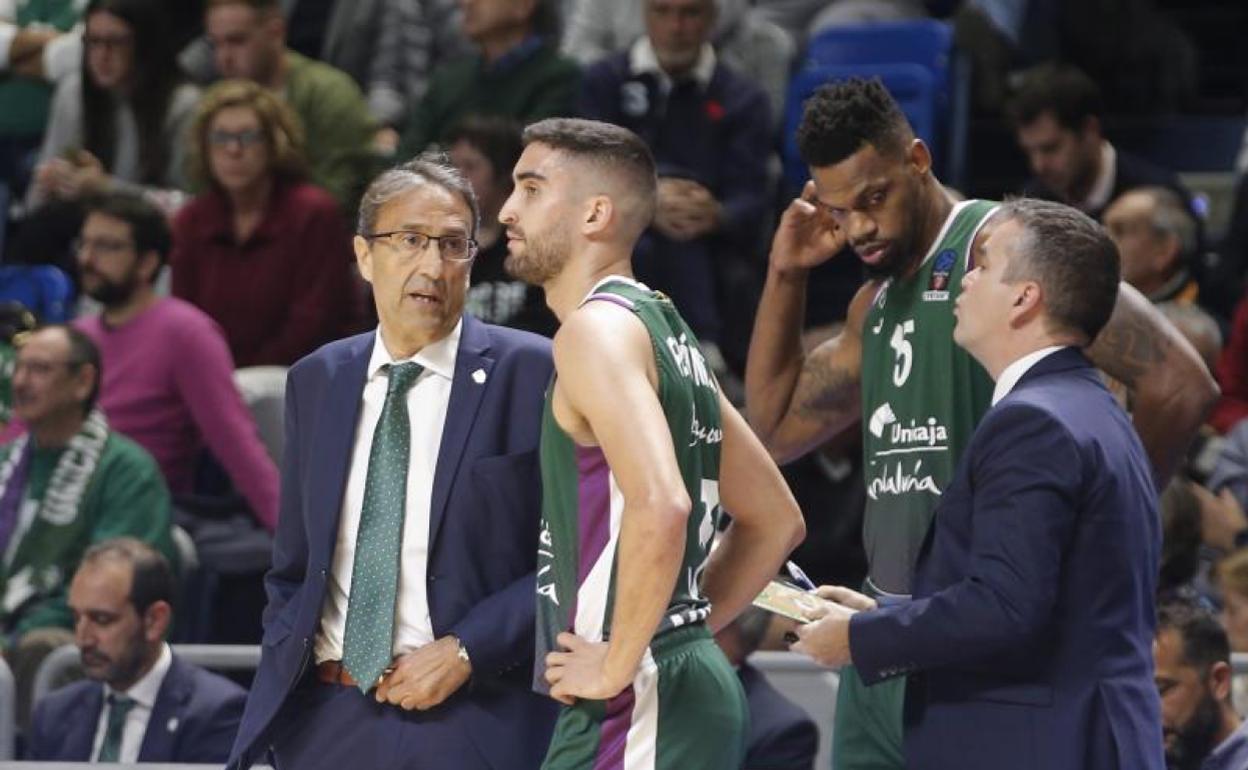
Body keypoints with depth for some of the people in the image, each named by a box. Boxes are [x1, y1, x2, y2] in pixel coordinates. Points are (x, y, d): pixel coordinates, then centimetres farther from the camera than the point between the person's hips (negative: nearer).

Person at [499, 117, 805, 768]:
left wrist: (620, 662, -20)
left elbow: (660, 507, -29)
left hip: (634, 708, -10)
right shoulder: (665, 331, 18)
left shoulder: (599, 328, -12)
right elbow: (775, 520, 24)